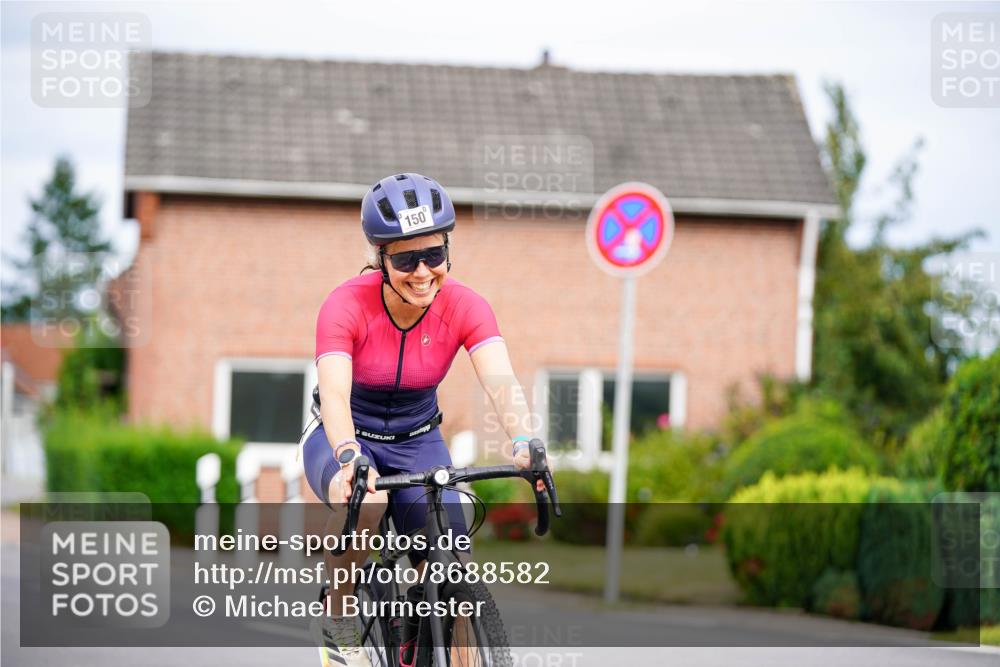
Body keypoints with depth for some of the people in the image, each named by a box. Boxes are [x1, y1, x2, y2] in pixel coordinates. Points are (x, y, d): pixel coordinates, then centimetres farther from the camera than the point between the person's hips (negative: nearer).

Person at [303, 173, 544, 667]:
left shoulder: (465, 308, -17)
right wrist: (349, 458, -57)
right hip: (346, 440, -2)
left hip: (418, 443, 3)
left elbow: (501, 381, -32)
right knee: (365, 500, -36)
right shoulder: (346, 306, -24)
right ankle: (337, 623, -12)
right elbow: (334, 392, -37)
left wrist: (523, 441, -52)